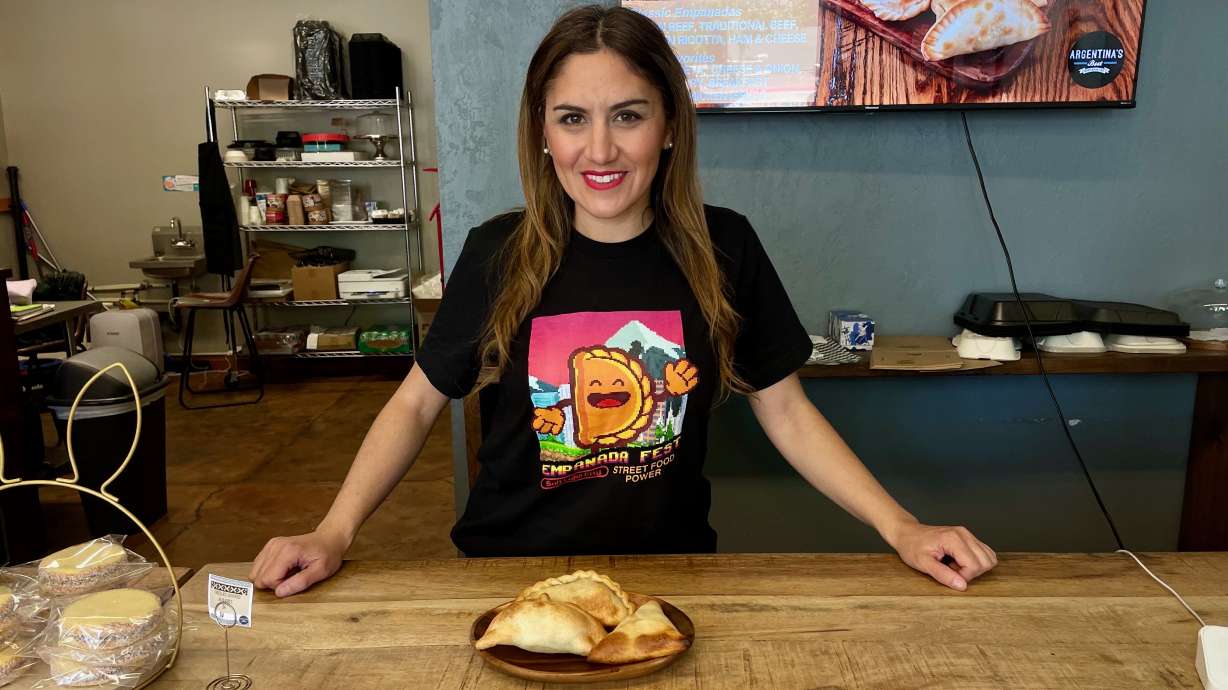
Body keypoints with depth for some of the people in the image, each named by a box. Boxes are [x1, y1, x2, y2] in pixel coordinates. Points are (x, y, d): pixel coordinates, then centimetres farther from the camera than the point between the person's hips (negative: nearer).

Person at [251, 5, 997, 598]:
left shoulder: (723, 248, -6)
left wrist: (901, 528, -8)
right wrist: (334, 535, -11)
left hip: (670, 570, 1)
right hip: (514, 570, 0)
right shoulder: (498, 253, -7)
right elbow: (417, 403, 1)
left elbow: (786, 413, 1)